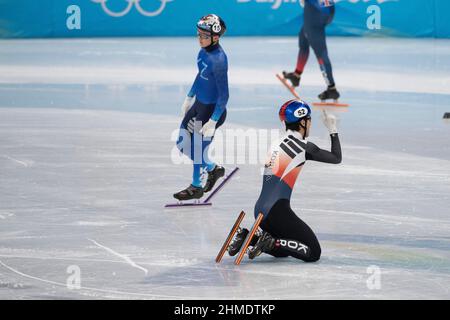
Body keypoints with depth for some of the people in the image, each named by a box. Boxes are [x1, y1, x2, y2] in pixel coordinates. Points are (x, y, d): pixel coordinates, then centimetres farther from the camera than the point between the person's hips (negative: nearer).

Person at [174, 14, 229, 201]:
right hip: (198, 103, 9)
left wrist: (213, 121, -22)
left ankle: (196, 187, 27)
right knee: (183, 144, 16)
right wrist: (189, 98, 25)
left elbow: (223, 95, -23)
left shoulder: (218, 59, -26)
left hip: (212, 109, -9)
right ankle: (213, 169, 36)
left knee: (198, 147, 5)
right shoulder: (204, 51, -1)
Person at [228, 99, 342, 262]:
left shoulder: (279, 144, 15)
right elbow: (336, 158, 1)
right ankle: (270, 243, -14)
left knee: (284, 250, 25)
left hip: (260, 210, 8)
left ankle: (248, 237, 7)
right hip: (277, 211, -8)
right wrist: (333, 130, 10)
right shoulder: (303, 146, -7)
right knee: (313, 252, -2)